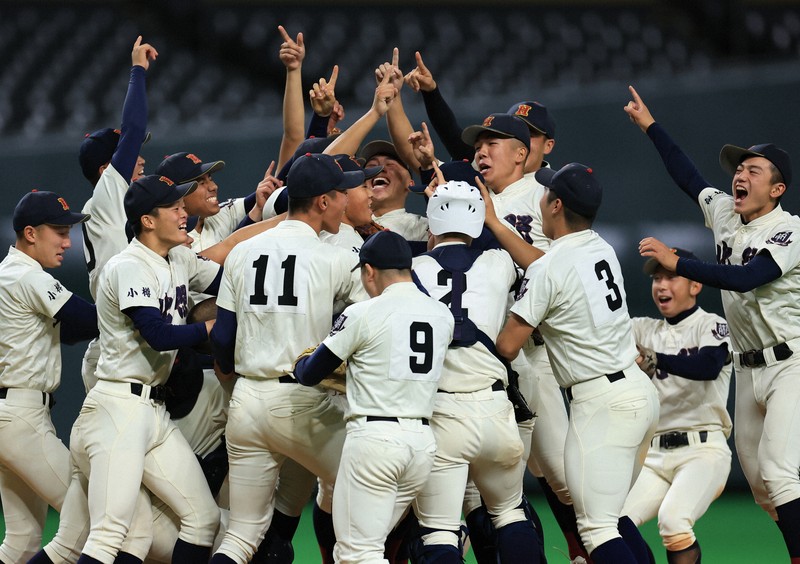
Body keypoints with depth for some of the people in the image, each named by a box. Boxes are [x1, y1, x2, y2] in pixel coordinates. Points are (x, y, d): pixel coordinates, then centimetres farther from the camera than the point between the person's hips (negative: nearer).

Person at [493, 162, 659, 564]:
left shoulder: (548, 270, -13)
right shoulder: (603, 249, 11)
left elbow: (507, 347, -10)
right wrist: (492, 222, 31)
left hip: (602, 403, -9)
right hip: (641, 391, 9)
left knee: (596, 526, -10)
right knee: (609, 513, 19)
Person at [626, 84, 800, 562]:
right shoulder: (724, 213, 8)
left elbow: (743, 279, -28)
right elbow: (688, 176, 22)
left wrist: (675, 262, -32)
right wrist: (650, 124, 22)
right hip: (750, 369, 8)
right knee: (759, 480, 8)